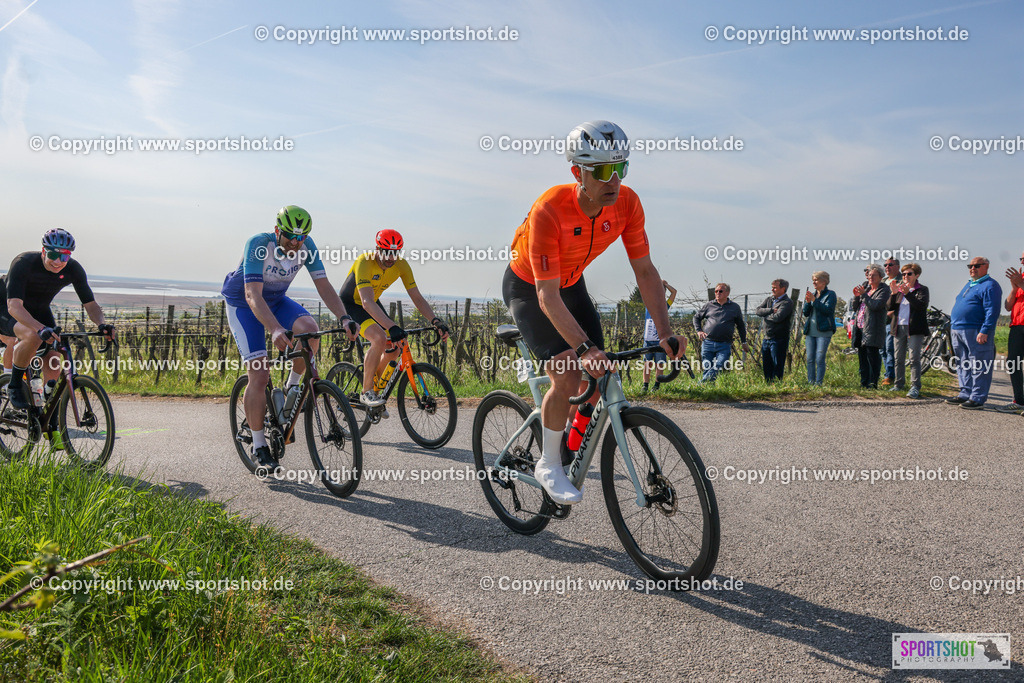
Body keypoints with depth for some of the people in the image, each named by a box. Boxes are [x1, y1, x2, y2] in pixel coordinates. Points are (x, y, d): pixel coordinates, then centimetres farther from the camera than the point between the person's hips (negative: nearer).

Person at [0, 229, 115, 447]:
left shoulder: (73, 269, -20)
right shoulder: (23, 263, -33)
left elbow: (90, 304, -15)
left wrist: (102, 324, -37)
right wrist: (41, 329, -58)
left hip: (39, 311, 4)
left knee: (53, 365, -11)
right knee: (33, 336, -38)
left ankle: (52, 426, 0)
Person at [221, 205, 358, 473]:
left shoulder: (306, 245, -18)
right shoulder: (258, 244, -31)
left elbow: (323, 284, -18)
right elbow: (253, 295, -40)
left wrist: (344, 317, -35)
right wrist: (275, 330, -55)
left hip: (276, 299, 4)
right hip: (243, 303, -4)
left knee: (310, 329, -28)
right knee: (259, 374, -14)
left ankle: (292, 388, -3)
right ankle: (259, 447, -2)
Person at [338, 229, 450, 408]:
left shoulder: (401, 265, -16)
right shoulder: (365, 262, -33)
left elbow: (417, 297, -14)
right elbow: (367, 302, -44)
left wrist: (435, 320, -30)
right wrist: (392, 327, -56)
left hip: (372, 303, 6)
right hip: (350, 304, -6)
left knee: (393, 349, -4)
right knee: (379, 339, -29)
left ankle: (373, 385, 21)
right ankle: (366, 392, -15)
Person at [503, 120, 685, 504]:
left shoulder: (627, 203, -21)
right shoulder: (549, 211, -36)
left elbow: (645, 271, -15)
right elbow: (547, 297, -38)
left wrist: (665, 333, -24)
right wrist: (585, 348, -49)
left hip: (571, 284, 6)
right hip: (528, 288, -5)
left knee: (599, 379, -2)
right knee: (567, 378, -20)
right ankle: (549, 465, 3)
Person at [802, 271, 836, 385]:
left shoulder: (830, 294, 1)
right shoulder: (812, 295, 17)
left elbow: (828, 310, -14)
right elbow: (805, 313, 12)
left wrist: (814, 300, -15)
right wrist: (808, 302, -5)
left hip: (823, 331, -5)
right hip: (810, 331, 5)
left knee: (820, 359, -9)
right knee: (810, 359, 3)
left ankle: (819, 383, -5)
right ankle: (810, 383, 8)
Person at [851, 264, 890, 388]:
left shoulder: (884, 290, -3)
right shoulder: (866, 288, 19)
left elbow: (876, 305, -18)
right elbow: (854, 306, 17)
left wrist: (863, 294, -15)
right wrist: (856, 296, 0)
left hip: (873, 330, -8)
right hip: (861, 328, 8)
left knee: (872, 356, -8)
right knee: (862, 356, 9)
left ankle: (873, 383, -5)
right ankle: (864, 382, 15)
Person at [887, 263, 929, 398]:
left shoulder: (922, 290, 2)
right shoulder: (899, 288, 15)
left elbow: (922, 305, -16)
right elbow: (889, 307, 6)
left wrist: (907, 293, -26)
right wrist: (893, 293, -11)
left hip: (914, 329, -5)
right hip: (898, 328, 5)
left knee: (914, 359, -8)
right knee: (899, 359, 9)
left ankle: (915, 387, -9)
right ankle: (899, 384, 18)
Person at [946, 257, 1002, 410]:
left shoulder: (990, 286, -7)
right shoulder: (969, 285, 22)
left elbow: (992, 311, -15)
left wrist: (984, 331, -22)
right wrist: (953, 324, 22)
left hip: (976, 333, -9)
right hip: (959, 332, 9)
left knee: (978, 368, -5)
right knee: (963, 365, 13)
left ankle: (977, 399, -2)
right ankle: (965, 395, 20)